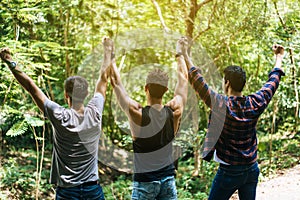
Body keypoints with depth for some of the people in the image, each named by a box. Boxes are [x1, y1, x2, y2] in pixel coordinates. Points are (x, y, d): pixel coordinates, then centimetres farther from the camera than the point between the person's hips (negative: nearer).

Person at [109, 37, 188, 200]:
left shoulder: (136, 113, -17)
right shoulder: (174, 111, -7)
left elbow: (115, 82, -7)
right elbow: (183, 77, 9)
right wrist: (179, 53, 21)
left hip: (144, 180, -4)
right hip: (168, 179, 4)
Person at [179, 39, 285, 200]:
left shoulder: (221, 106, -19)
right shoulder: (255, 104, -5)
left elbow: (198, 82, -18)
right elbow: (273, 81, 11)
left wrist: (185, 56, -14)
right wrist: (279, 56, 25)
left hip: (229, 172, -5)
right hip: (252, 169, 5)